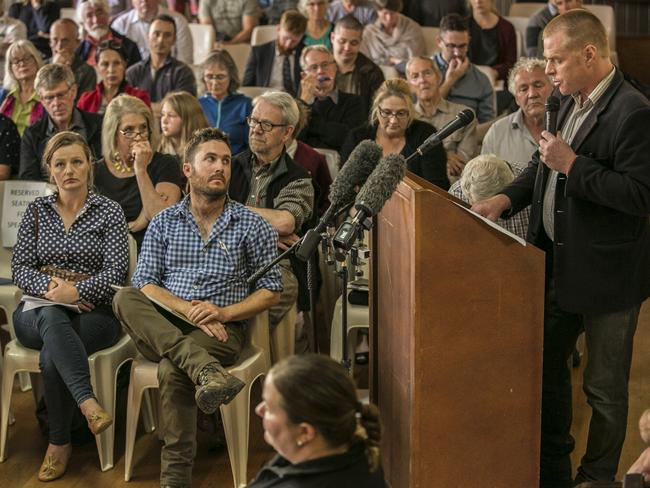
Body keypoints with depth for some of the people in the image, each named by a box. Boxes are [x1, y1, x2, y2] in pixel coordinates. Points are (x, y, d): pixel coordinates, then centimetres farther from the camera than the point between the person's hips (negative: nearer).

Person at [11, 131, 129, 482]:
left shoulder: (109, 212, 6)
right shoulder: (37, 210, 14)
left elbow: (115, 271, -5)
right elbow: (20, 267, 5)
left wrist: (75, 291, -20)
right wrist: (49, 289, -15)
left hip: (93, 313, -2)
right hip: (37, 311, 2)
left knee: (52, 355, -33)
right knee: (52, 319, -37)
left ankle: (59, 443, -18)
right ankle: (88, 403, -47)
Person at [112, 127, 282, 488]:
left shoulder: (252, 226, 6)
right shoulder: (163, 223, 12)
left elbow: (271, 291, 5)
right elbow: (144, 285, 3)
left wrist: (223, 313, -11)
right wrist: (187, 309, -15)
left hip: (223, 329, -2)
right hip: (162, 327, 3)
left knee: (172, 369, -33)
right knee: (124, 299, -29)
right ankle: (207, 371, -46)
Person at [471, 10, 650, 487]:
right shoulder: (572, 102, 6)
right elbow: (545, 166, 18)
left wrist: (572, 165, -25)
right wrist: (505, 199, 2)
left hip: (606, 273, -9)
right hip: (558, 264, 9)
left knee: (604, 387, 8)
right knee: (546, 365, 21)